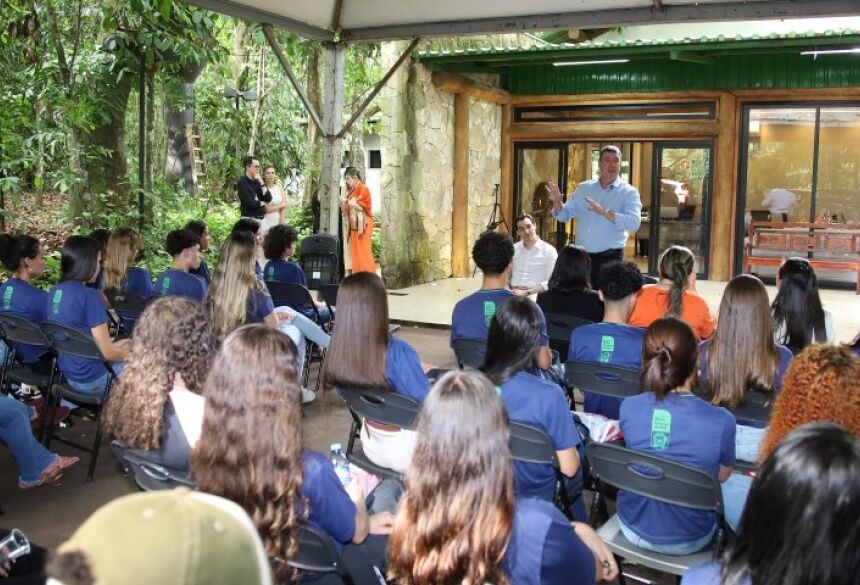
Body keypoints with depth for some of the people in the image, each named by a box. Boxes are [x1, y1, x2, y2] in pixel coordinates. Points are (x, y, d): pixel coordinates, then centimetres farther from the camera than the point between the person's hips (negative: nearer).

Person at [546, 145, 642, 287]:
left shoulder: (629, 192, -4)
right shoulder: (583, 188, 9)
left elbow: (634, 223, -18)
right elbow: (564, 215, 12)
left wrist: (604, 212, -26)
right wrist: (557, 202, -9)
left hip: (610, 258, -4)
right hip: (582, 257, 4)